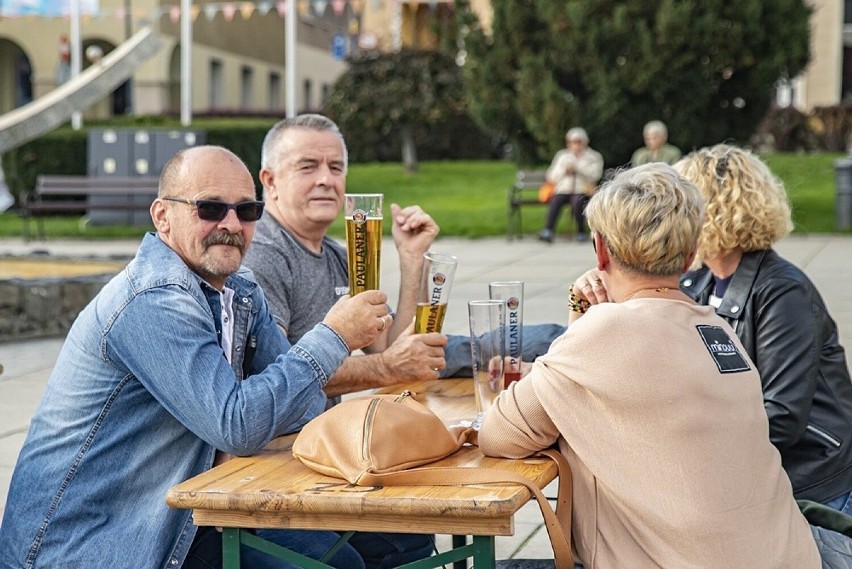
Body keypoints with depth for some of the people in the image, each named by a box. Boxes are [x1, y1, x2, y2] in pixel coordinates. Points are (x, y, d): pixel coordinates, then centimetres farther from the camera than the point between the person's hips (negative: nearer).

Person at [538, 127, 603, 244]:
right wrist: (565, 170, -2)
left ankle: (581, 232, -22)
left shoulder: (593, 157, 13)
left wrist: (576, 167, -7)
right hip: (563, 190, 3)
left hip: (582, 191, -3)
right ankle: (548, 231, -39)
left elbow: (595, 174, -5)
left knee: (577, 201, -36)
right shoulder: (562, 156, 23)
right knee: (555, 201, -31)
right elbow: (552, 177, 16)